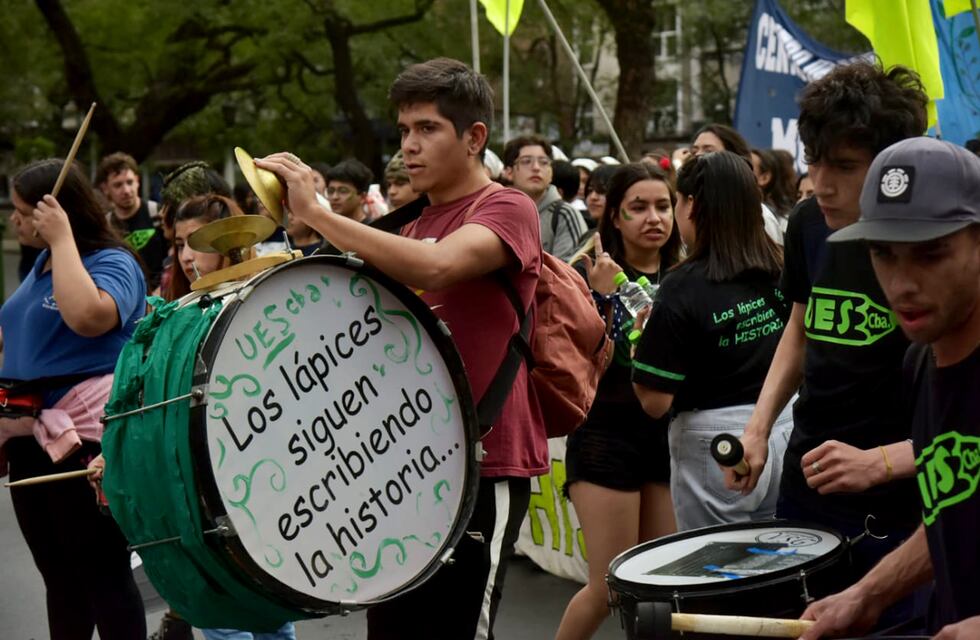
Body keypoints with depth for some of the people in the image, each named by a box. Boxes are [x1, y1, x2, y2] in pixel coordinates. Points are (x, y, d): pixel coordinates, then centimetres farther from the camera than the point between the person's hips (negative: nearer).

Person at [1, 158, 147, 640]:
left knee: (103, 575, -3)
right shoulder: (41, 265, 15)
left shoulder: (111, 262, -11)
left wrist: (63, 239, -23)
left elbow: (87, 317, -33)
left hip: (84, 439, -9)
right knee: (59, 577, 16)